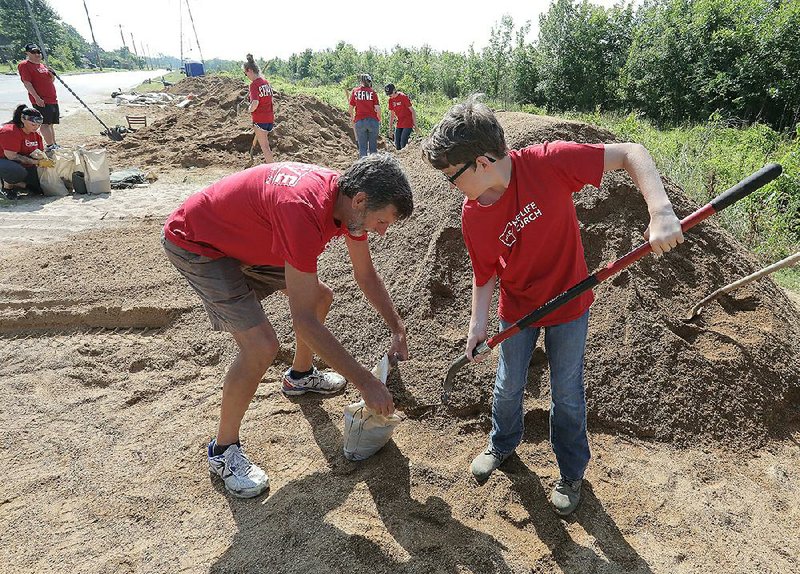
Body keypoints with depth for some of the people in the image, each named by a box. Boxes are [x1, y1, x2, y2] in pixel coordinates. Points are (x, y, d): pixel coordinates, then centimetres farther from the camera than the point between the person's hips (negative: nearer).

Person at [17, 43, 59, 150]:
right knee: (45, 123, -11)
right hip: (41, 100, -8)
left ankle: (54, 144, 16)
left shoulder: (42, 65, 20)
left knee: (51, 123, 12)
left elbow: (51, 81, 25)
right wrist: (36, 97, -21)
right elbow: (27, 82, -12)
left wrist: (52, 74, 2)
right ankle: (50, 146, -13)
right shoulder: (24, 65, -3)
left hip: (53, 99, 8)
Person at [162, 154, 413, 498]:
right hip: (195, 243, -9)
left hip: (247, 238, 9)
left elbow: (366, 275, 4)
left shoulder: (348, 198, -12)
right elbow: (304, 322, -37)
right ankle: (223, 450, 3)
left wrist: (398, 330, -1)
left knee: (320, 295, 13)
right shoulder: (305, 211, -40)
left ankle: (299, 376, 40)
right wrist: (366, 383, -31)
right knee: (261, 345, -21)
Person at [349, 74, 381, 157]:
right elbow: (377, 108, -4)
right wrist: (379, 119, 12)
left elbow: (351, 107, 6)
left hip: (359, 121, 1)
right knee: (373, 146, 6)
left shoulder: (355, 91, 4)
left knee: (362, 146, 4)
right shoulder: (372, 92, 0)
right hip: (372, 120, -1)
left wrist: (352, 118, 22)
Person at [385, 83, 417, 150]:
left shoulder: (403, 97, -13)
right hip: (399, 125, 6)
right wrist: (390, 128, 12)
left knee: (403, 143, -14)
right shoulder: (391, 100, 5)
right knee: (397, 145, 3)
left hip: (408, 124, -6)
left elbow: (413, 111, -11)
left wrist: (415, 125, -14)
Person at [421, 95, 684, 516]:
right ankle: (502, 444, 49)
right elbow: (486, 274, -5)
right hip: (517, 308, 3)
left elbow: (630, 154, -24)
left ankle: (571, 472, 37)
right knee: (508, 385, 18)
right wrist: (478, 324, -13)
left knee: (566, 394, 11)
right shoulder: (472, 215, -16)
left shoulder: (548, 162, -27)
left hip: (568, 302, -2)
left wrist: (661, 213, -37)